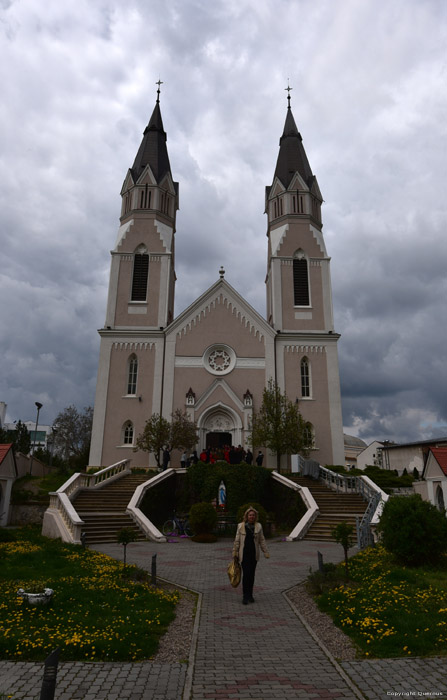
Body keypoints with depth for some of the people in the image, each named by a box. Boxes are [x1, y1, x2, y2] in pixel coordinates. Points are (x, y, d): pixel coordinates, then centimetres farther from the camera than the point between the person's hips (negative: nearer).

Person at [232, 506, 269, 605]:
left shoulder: (258, 526, 2)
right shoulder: (241, 526, -3)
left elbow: (262, 540, 6)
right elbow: (237, 540, 2)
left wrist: (265, 552, 2)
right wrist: (235, 552, 3)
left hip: (254, 554, 3)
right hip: (244, 554, -2)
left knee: (252, 575, 11)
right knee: (246, 574, -9)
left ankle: (250, 595, 24)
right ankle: (245, 597, -2)